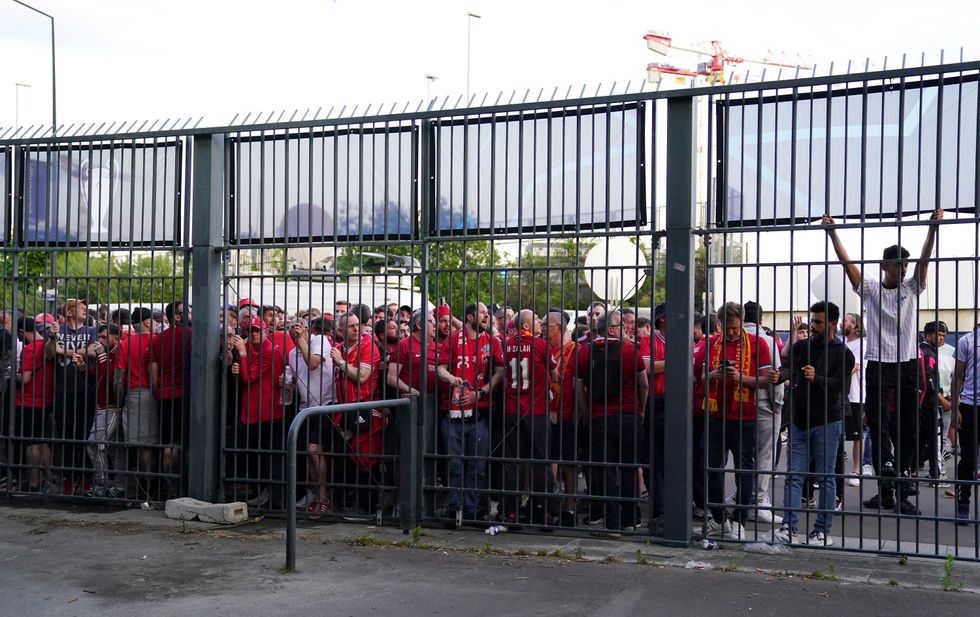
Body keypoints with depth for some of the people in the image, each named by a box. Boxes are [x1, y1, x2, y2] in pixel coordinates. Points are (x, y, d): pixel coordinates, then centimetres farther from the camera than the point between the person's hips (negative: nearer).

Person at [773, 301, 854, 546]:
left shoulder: (843, 354, -1)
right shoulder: (801, 346, 10)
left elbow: (837, 384, -13)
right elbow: (789, 367, -7)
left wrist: (816, 379, -32)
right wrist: (779, 375, -30)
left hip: (827, 423, -4)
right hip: (799, 422, 4)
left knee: (826, 477, 2)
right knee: (794, 476, 0)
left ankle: (823, 530, 8)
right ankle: (788, 527, -1)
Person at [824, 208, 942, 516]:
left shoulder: (912, 288, 6)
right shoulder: (870, 289, 2)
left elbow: (925, 259, -8)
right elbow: (847, 263, -7)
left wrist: (933, 228, -21)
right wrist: (832, 233, -16)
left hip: (908, 366, 2)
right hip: (878, 365, -2)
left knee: (907, 430, 4)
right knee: (878, 424, -12)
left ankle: (901, 493, 11)